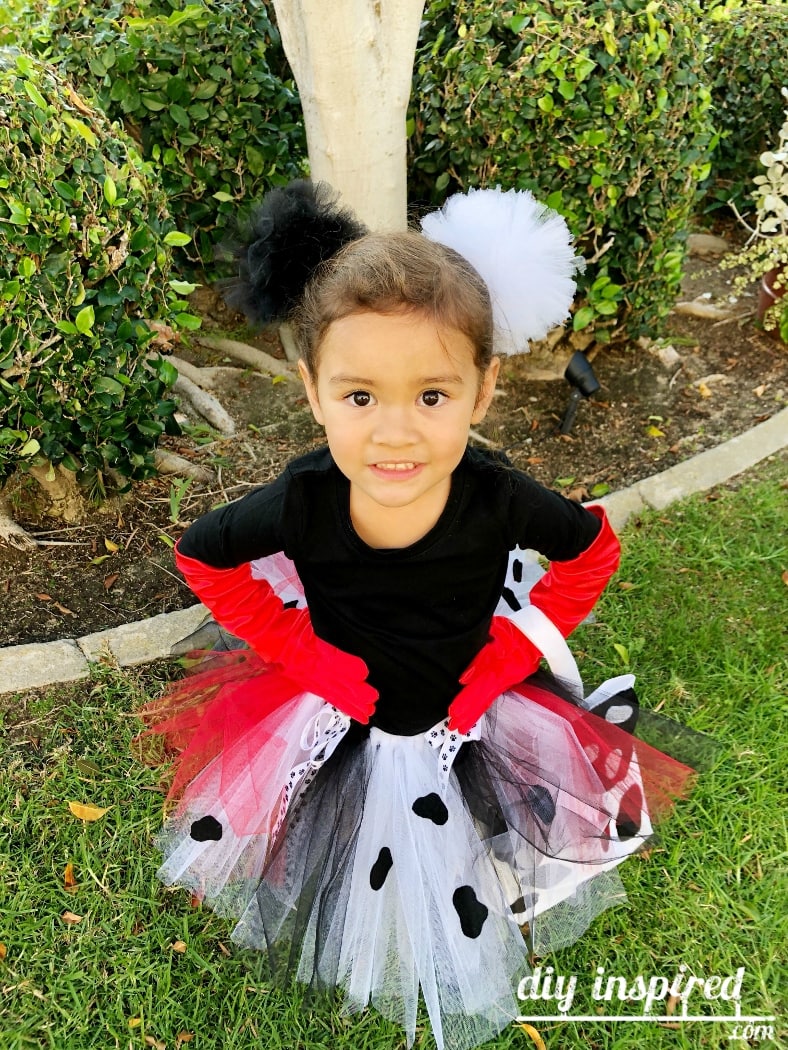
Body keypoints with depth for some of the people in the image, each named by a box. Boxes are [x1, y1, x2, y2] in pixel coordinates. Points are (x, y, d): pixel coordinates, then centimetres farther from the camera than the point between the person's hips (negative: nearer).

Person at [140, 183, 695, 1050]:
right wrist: (302, 652, -14)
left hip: (465, 720, 0)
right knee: (354, 870, 29)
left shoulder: (498, 500, -31)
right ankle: (347, 938, 67)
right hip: (336, 722, 0)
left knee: (461, 897, 27)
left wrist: (507, 654, -14)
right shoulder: (302, 501, -31)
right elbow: (200, 555, -12)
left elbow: (592, 551, -11)